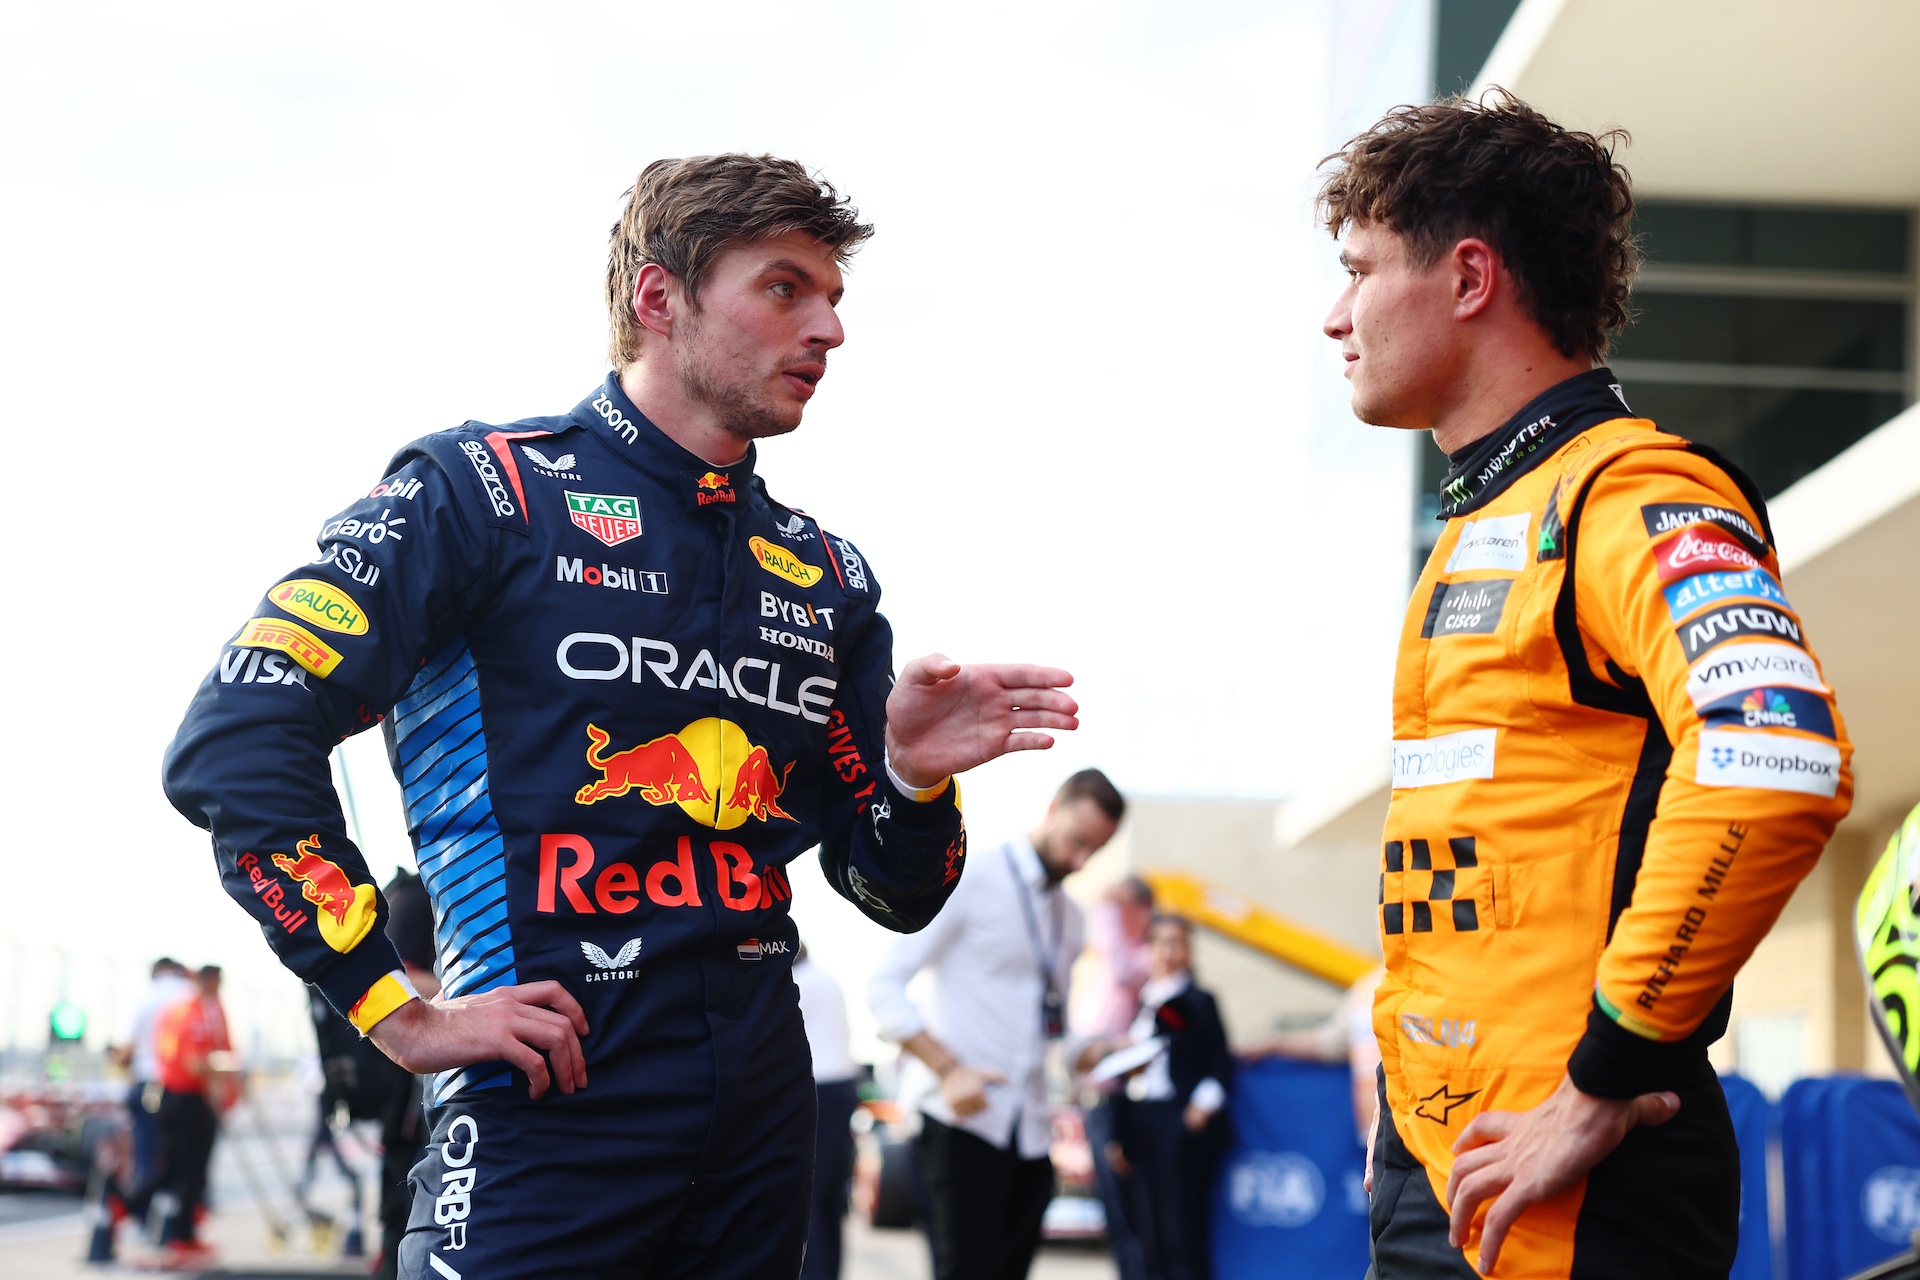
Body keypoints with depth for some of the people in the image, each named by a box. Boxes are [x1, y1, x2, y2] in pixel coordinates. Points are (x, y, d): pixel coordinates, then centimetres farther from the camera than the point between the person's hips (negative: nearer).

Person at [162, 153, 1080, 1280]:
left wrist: (913, 775, -7)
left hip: (765, 1120, 6)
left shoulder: (824, 575, 14)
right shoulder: (488, 492, -4)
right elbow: (232, 746, -12)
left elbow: (897, 894, 16)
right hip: (551, 1119, -6)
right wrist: (402, 1015, -14)